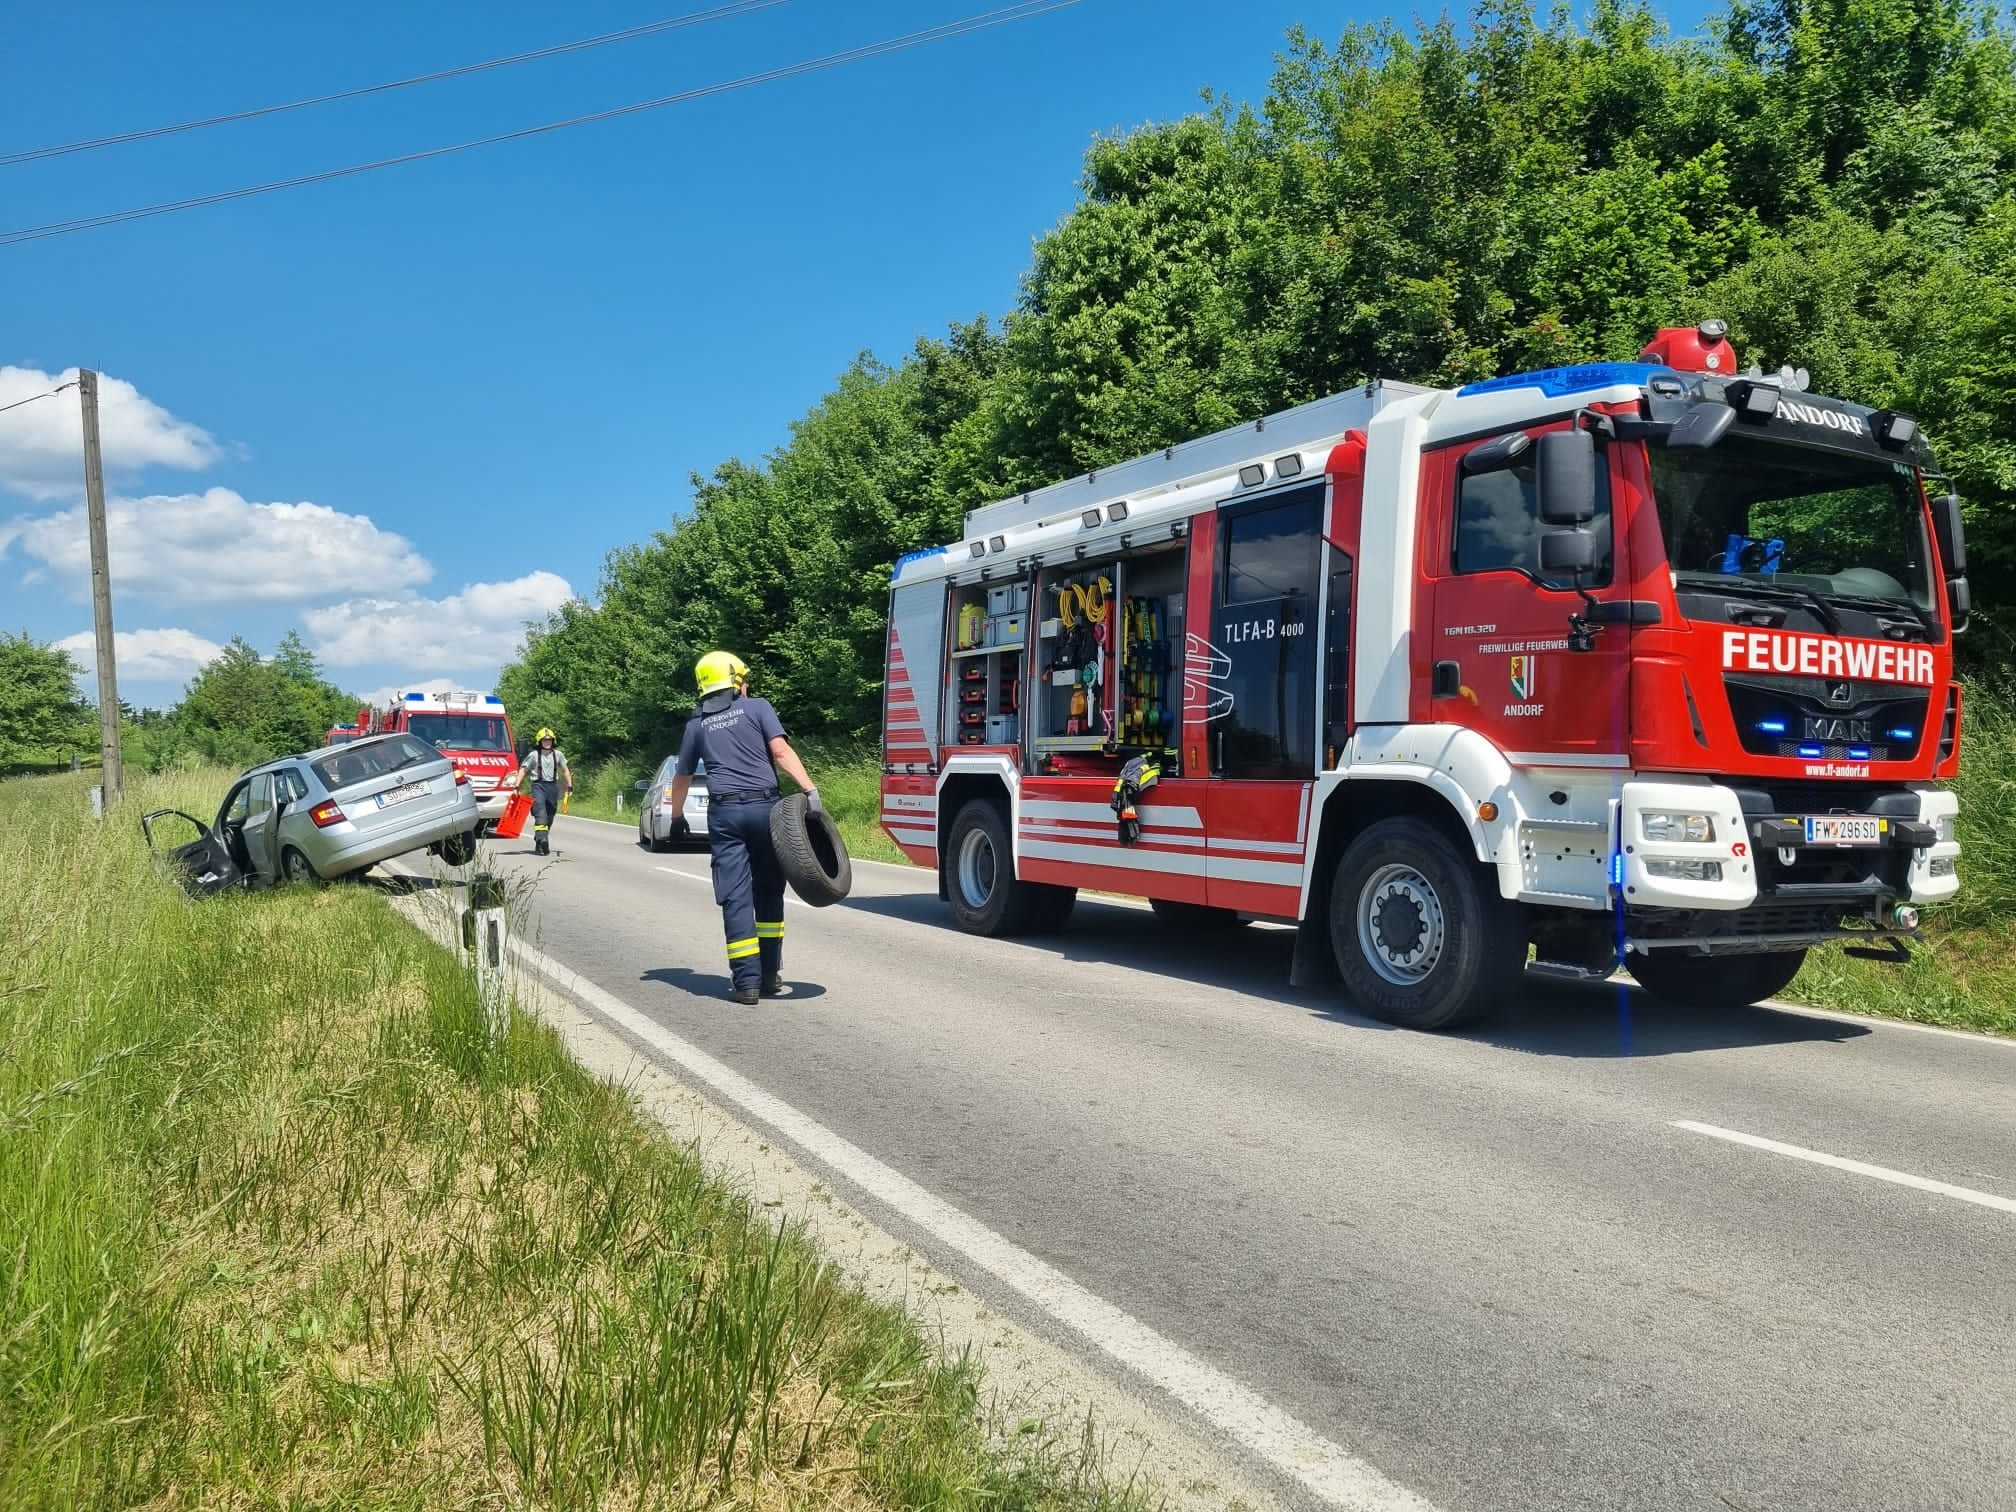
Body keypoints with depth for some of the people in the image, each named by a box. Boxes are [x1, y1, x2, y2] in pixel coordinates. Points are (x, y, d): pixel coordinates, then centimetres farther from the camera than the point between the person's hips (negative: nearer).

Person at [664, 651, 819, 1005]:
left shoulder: (697, 724, 15)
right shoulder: (757, 707, 7)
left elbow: (682, 778, 22)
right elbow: (781, 751, -8)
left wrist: (676, 817, 36)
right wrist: (810, 789, -14)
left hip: (724, 812, 1)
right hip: (764, 806, -1)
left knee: (736, 898, 1)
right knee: (769, 893, 12)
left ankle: (746, 981, -3)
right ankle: (770, 974, 16)